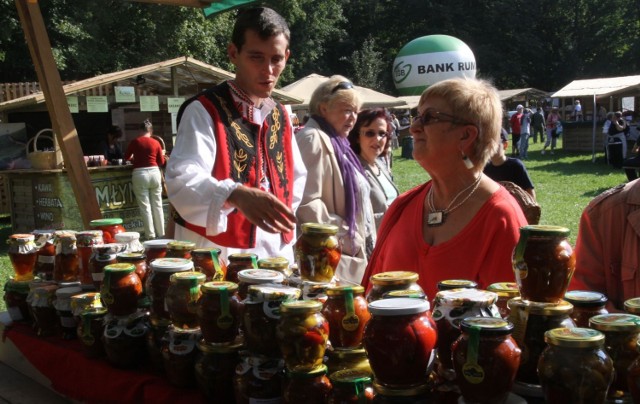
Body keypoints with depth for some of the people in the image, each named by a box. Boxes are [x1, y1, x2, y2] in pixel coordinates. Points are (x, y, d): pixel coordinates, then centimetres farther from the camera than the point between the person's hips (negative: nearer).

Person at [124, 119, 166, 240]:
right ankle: (160, 233, 16)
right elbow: (161, 162, 6)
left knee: (145, 207, 2)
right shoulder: (156, 143, 3)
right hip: (154, 173, 2)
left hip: (140, 174, -2)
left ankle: (150, 235, 1)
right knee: (157, 205, 11)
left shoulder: (135, 141, -1)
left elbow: (126, 157, 11)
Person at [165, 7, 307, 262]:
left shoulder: (280, 116, 11)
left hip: (276, 255, 6)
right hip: (216, 257, -6)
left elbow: (296, 178, 23)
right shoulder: (203, 111, -11)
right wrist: (236, 195, -43)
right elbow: (182, 179, -26)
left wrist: (287, 228, 9)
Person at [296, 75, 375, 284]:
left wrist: (361, 238, 14)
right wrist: (345, 236, -15)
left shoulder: (336, 143, 18)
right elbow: (306, 203, -23)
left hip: (351, 255, 10)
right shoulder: (313, 139, -13)